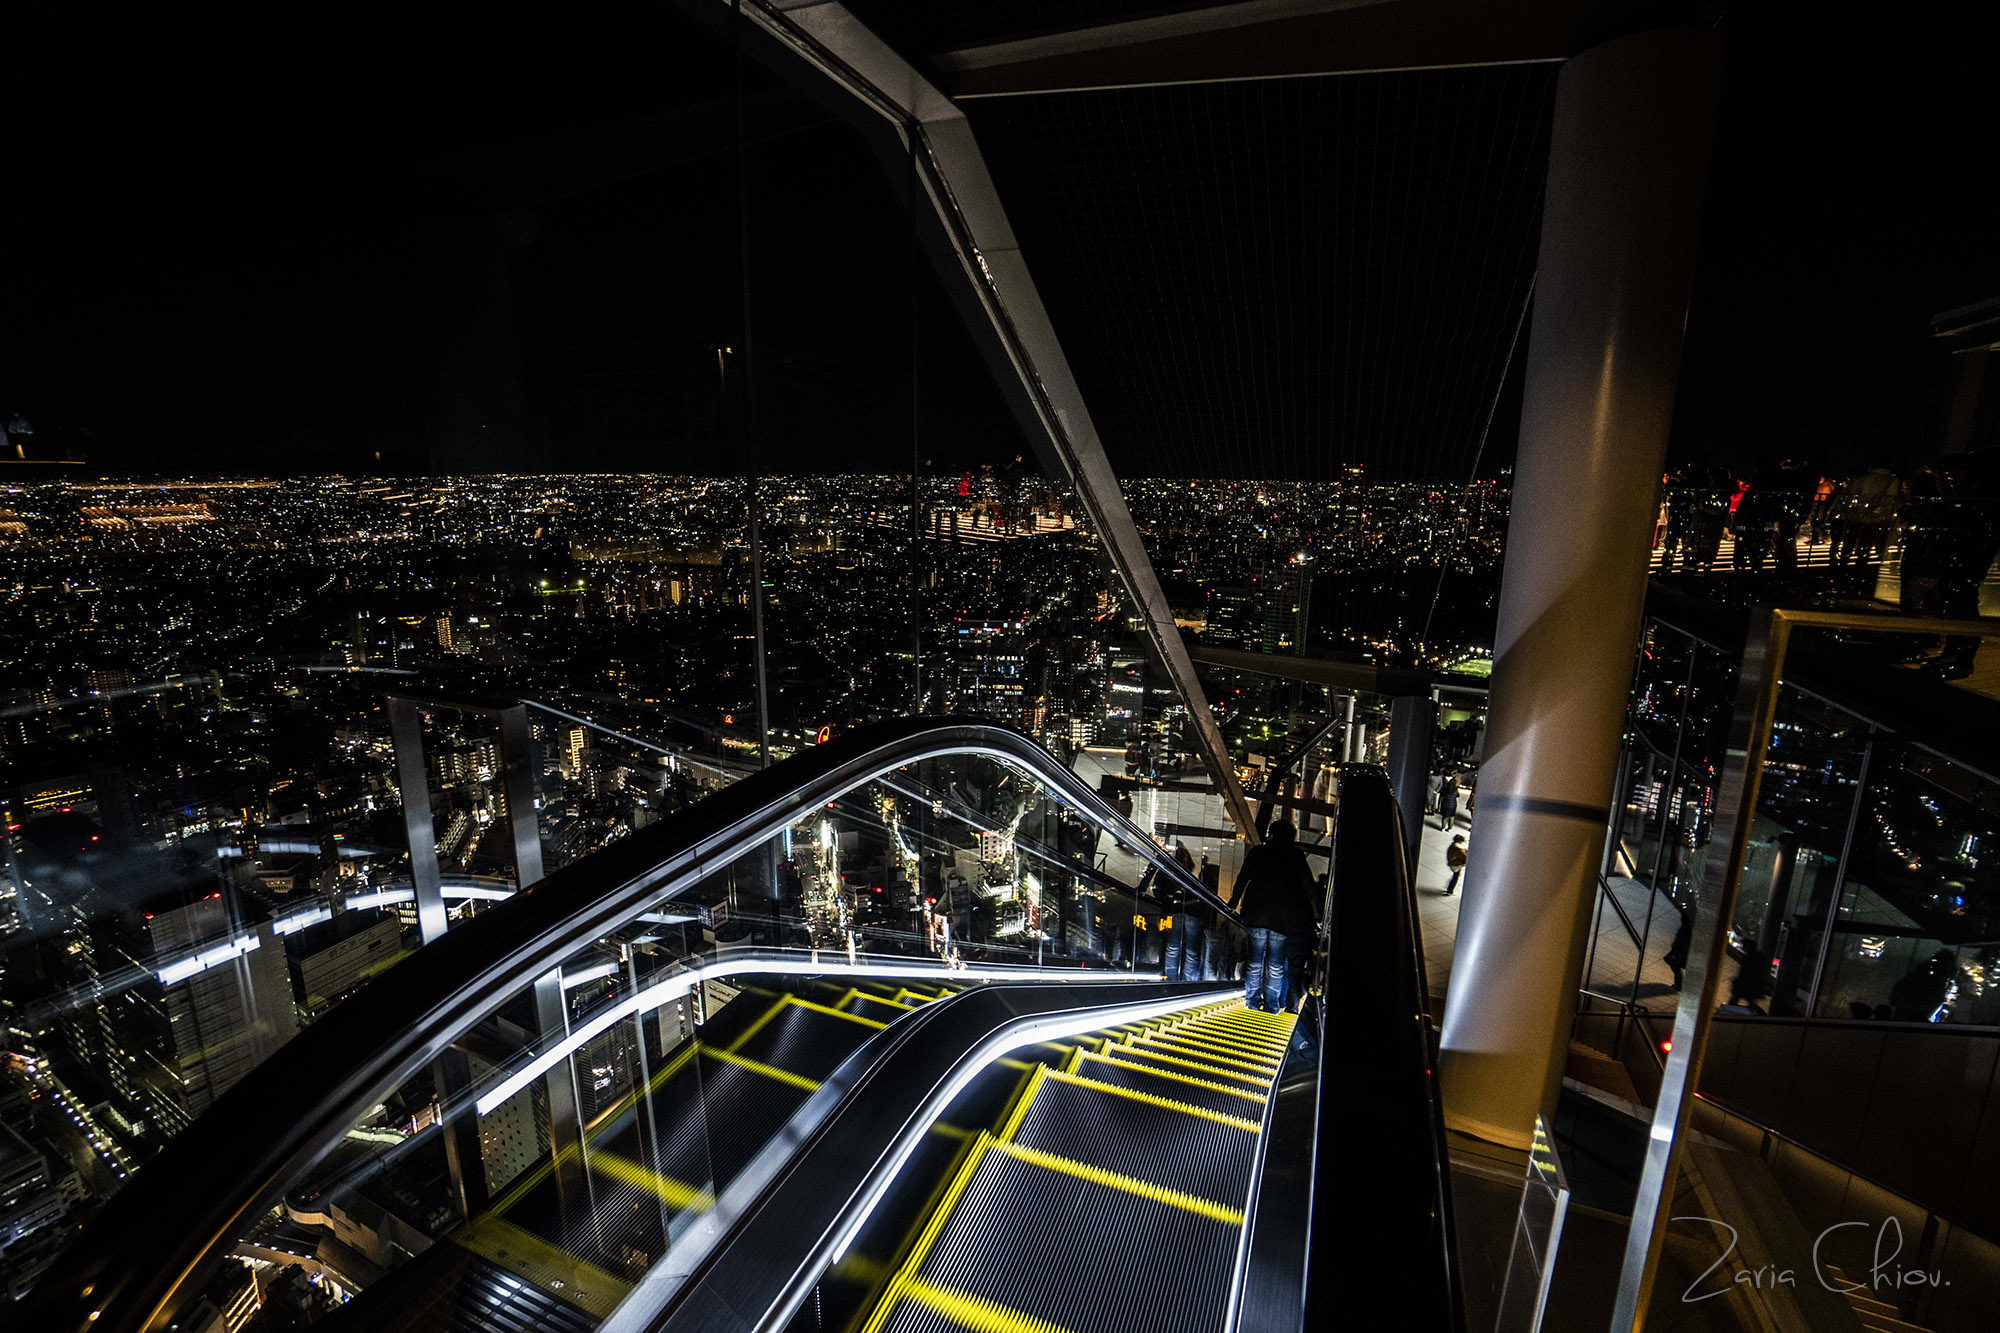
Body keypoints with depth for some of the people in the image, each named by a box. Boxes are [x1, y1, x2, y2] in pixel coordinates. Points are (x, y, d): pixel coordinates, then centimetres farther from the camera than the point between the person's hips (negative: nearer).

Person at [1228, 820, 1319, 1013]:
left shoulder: (1257, 852, 3)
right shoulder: (1296, 856, 2)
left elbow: (1242, 880, 5)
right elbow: (1308, 886, 2)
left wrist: (1233, 905, 12)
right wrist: (1315, 914, 10)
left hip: (1255, 915, 1)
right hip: (1282, 918, 0)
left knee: (1255, 962, 9)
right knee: (1276, 965, 8)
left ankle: (1252, 1001, 14)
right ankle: (1271, 1005, 11)